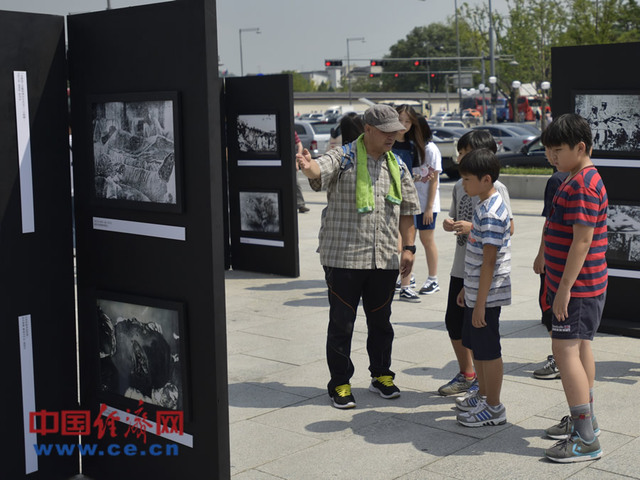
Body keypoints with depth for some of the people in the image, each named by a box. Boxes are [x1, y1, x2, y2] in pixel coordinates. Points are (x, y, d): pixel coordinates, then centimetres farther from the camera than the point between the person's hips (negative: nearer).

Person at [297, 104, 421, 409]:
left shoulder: (397, 166, 12)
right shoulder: (343, 158, -6)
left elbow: (407, 211, 17)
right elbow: (320, 169, -28)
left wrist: (409, 247, 8)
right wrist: (308, 166, -52)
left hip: (385, 259, 5)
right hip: (344, 258, -5)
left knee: (380, 321, 15)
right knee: (341, 323, 3)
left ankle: (381, 375, 31)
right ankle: (340, 384, 16)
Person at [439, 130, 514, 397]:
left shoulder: (496, 188, -12)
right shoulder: (459, 186, 9)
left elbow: (508, 228, -16)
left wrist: (473, 227, -25)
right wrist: (449, 224, -5)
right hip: (460, 268, 8)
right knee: (454, 322, 14)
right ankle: (466, 375, 32)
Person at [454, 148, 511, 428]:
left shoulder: (490, 213, -21)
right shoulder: (485, 206, 10)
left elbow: (489, 261, -23)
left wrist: (480, 303, -22)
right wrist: (467, 289, 22)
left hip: (487, 294, -10)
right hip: (476, 291, 10)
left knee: (487, 350, 1)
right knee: (473, 344, 20)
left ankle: (494, 409, 13)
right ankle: (483, 395, 35)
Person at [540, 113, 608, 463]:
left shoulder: (582, 185, -20)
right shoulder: (581, 179, 14)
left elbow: (583, 240, -24)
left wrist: (565, 287, -23)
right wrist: (561, 283, 23)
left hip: (577, 286, -11)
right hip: (584, 285, 11)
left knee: (566, 350, -11)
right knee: (581, 348, 18)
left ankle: (586, 440, -8)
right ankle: (584, 418, 32)